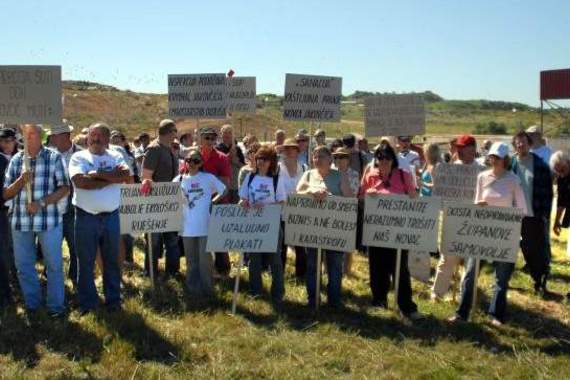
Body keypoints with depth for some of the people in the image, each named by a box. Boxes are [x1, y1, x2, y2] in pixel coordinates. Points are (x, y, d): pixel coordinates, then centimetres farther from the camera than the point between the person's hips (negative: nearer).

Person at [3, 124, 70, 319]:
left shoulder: (54, 157, -2)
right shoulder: (16, 160, 7)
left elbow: (64, 188, -4)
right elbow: (6, 194, 8)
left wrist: (42, 203, -16)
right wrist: (21, 180, -12)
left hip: (49, 219, -3)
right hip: (21, 220, 4)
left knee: (54, 265, 5)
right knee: (23, 265, 12)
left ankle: (56, 305, 20)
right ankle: (31, 303, 30)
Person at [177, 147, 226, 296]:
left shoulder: (208, 178, 0)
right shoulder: (180, 179, 6)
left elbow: (224, 190, 7)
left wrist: (213, 202, -2)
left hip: (205, 225, -2)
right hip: (188, 226, 3)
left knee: (205, 258, 0)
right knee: (191, 259, 11)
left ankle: (207, 288, 13)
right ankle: (193, 288, 22)